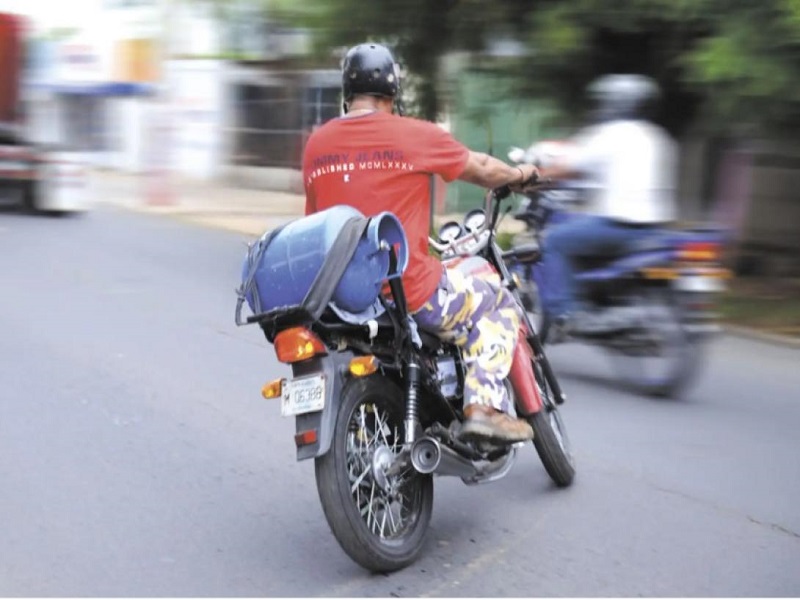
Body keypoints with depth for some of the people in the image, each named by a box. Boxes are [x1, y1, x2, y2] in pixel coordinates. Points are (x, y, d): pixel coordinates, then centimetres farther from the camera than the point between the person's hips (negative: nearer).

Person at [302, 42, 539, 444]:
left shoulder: (316, 144, 7)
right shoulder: (414, 135, -6)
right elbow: (481, 169, 7)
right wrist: (520, 174, 29)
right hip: (410, 290, -6)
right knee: (498, 305, 15)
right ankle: (483, 406, -1)